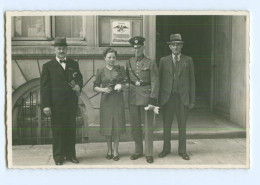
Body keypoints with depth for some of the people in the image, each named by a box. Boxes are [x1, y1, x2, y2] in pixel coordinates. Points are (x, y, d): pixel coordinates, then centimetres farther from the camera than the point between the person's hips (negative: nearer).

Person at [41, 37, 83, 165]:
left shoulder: (73, 64, 13)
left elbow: (79, 78, 15)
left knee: (71, 130, 9)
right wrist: (46, 105, -11)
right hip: (56, 105, -3)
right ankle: (58, 156, 15)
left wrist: (78, 86, -11)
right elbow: (44, 86, -2)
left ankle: (70, 154, 21)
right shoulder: (48, 66, 3)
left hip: (71, 103, 3)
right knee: (57, 131, 4)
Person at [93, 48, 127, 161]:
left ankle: (115, 150, 14)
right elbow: (95, 87, 6)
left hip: (118, 100, 0)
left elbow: (126, 83, 6)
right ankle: (109, 150, 21)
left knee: (117, 125, 1)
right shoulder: (101, 71, 4)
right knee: (107, 125, 5)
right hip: (106, 100, 0)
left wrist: (121, 86, -14)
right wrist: (103, 89, -12)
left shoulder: (120, 69, 5)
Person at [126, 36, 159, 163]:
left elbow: (155, 83, -8)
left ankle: (149, 153, 13)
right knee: (135, 126, 11)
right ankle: (138, 151, 26)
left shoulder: (150, 63, -4)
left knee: (148, 126, 2)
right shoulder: (129, 63, 9)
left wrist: (153, 101, -14)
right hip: (133, 98, 4)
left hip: (146, 97, -4)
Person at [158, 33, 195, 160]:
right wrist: (158, 98, 0)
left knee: (182, 126, 6)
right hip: (167, 97, 1)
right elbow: (160, 80, 7)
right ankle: (166, 149, 21)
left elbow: (192, 80, 6)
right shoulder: (163, 61, 7)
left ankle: (182, 150, 18)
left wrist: (192, 100, 1)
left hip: (183, 98, 0)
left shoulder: (188, 60, 7)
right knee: (166, 125, 7)